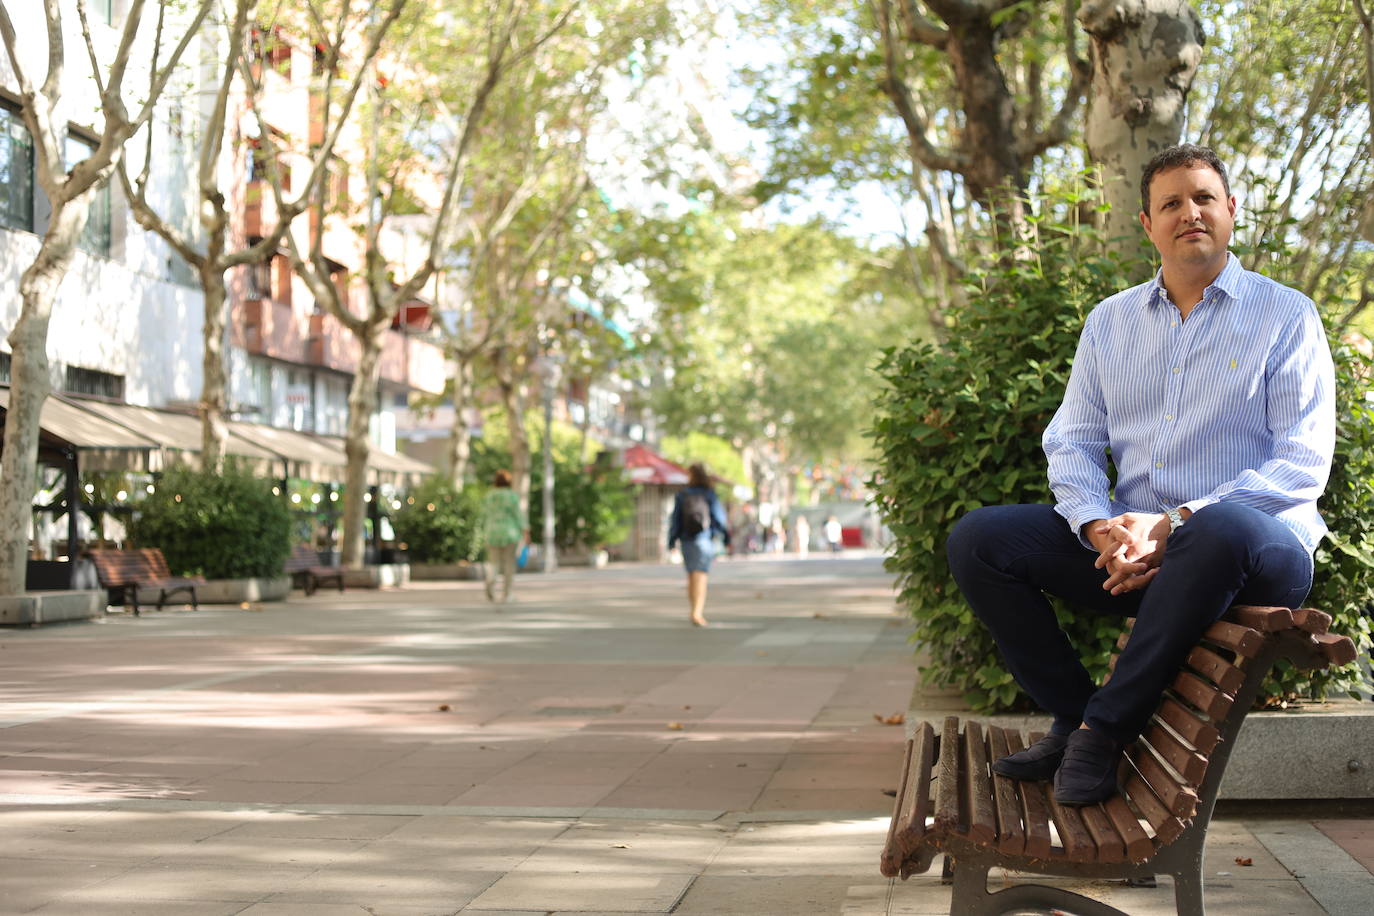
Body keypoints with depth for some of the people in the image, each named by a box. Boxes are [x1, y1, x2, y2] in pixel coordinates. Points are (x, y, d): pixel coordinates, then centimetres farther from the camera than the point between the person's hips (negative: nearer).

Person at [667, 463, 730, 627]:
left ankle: (695, 611, 25)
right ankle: (697, 613, -24)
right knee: (701, 577, -9)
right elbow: (718, 517, -4)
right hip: (704, 539, -2)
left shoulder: (681, 495, 1)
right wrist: (726, 537, 5)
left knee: (691, 576, 18)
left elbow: (676, 518, -1)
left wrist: (672, 540, 5)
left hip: (686, 540, 3)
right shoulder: (709, 495, -3)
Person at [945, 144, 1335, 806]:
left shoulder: (1286, 317, 1)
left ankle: (1106, 726, -28)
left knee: (1223, 529, -41)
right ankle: (1072, 714, -8)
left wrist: (1175, 524, -20)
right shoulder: (1110, 321, 16)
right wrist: (1099, 525, -11)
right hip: (1126, 549, 5)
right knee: (976, 539, -10)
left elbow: (1303, 465, -8)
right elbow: (1071, 442, 12)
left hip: (1259, 551, -5)